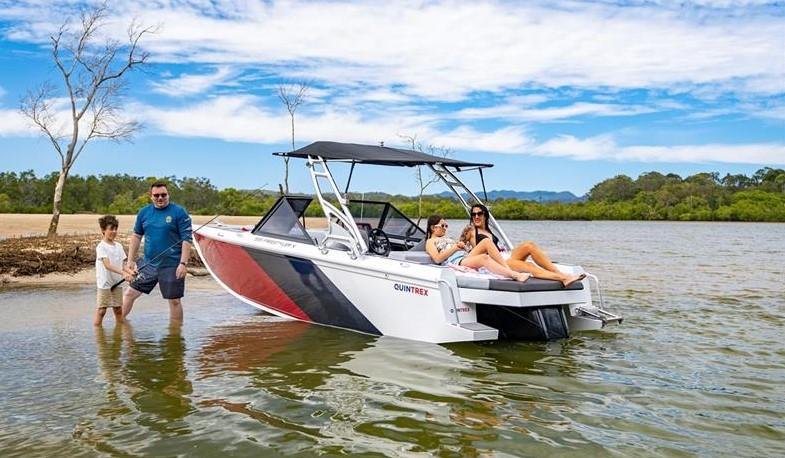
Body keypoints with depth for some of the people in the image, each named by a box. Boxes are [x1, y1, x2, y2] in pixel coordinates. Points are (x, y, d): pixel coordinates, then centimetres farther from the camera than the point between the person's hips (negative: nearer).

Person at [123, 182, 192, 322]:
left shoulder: (179, 212, -8)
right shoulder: (144, 212, 6)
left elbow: (186, 240, -11)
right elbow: (136, 236, 15)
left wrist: (183, 263, -17)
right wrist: (130, 260, 11)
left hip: (171, 266, -4)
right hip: (147, 263, 4)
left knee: (174, 301, 5)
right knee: (130, 293, 7)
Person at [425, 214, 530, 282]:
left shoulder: (446, 238, 38)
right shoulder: (430, 242, 14)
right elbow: (437, 259, -5)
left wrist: (461, 246, 8)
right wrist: (455, 247, -4)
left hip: (466, 256, 8)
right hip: (455, 262, -8)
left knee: (486, 242, -17)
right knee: (484, 257, -35)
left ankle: (509, 269, -27)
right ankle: (515, 275, -48)